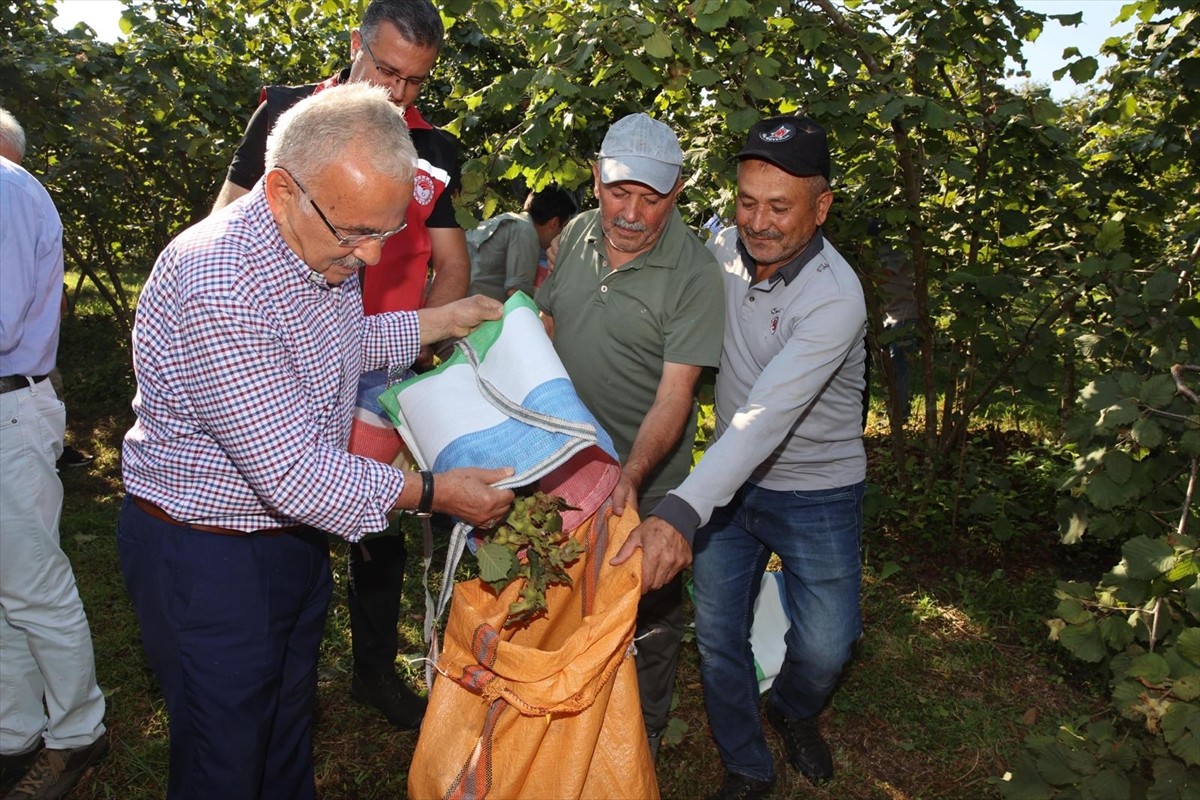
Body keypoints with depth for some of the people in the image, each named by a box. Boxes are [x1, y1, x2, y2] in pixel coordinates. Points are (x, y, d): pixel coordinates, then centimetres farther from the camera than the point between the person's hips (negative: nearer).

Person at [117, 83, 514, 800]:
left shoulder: (326, 244, -4)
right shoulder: (218, 290, -33)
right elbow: (289, 472, -31)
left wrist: (441, 321, 6)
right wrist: (430, 492, -23)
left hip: (294, 532, 8)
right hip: (206, 557, -8)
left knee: (290, 722, 25)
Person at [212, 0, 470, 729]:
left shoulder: (434, 152, 5)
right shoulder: (287, 111, 1)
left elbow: (452, 267, 7)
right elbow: (228, 224, 6)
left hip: (379, 365, 1)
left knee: (381, 521, 10)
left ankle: (376, 669, 30)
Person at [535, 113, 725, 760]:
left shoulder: (694, 274, -18)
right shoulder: (577, 234, -1)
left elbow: (675, 392, -22)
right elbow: (543, 326, 10)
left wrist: (631, 475, -34)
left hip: (646, 477, -5)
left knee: (649, 612, 11)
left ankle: (644, 739, 35)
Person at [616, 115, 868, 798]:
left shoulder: (835, 295, -26)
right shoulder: (725, 247, -10)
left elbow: (768, 417, -37)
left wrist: (682, 513, -49)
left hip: (816, 489, -4)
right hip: (731, 476, 4)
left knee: (826, 645, 0)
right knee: (717, 635, 5)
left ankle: (794, 710, 37)